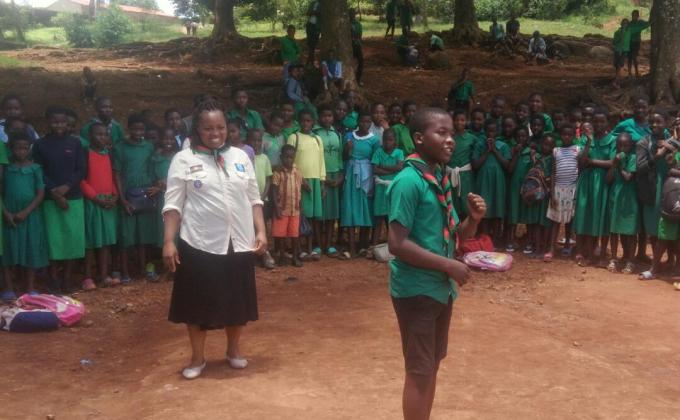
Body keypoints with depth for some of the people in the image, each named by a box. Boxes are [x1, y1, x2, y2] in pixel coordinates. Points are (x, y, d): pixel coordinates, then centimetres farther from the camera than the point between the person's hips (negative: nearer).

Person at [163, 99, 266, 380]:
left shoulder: (240, 157, 7)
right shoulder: (184, 160, -3)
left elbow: (254, 199, 9)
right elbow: (173, 204, -4)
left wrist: (261, 231, 0)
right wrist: (169, 241, -11)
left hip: (239, 242, 3)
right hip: (199, 243, -3)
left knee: (237, 300, 12)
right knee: (198, 302, 6)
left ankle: (234, 349, 33)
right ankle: (197, 358, 24)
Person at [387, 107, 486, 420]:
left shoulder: (440, 179, 9)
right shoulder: (408, 181, -18)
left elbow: (454, 237, 15)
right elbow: (397, 243, -23)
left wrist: (473, 219, -5)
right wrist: (448, 265, -19)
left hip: (441, 288, 9)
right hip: (416, 289, -9)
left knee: (432, 365, 19)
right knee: (419, 372, 1)